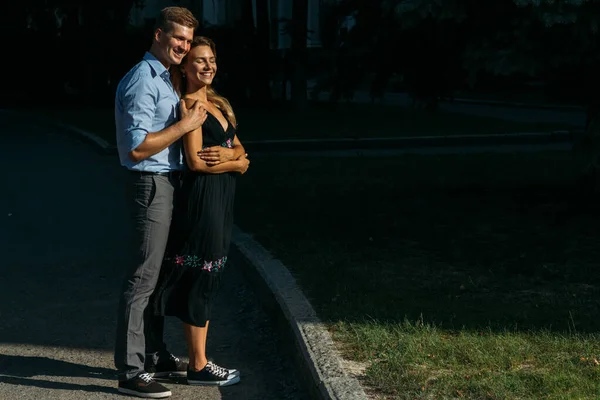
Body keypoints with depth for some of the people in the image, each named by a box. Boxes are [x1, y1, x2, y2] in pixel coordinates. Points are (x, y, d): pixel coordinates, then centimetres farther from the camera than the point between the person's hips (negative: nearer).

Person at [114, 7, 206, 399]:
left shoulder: (165, 79, 17)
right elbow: (137, 147, -21)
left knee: (160, 273, 15)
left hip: (167, 182, 10)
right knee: (143, 277, -7)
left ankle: (155, 355, 26)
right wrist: (184, 124, -17)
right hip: (152, 184, -10)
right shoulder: (143, 80, -15)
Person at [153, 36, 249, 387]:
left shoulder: (217, 104, 16)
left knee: (209, 281, 12)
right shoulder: (191, 104, -11)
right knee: (200, 281, -2)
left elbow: (241, 151, 14)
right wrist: (236, 162, -5)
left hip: (222, 200, 9)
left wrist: (229, 154, -9)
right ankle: (198, 366, 7)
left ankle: (200, 360, 21)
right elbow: (196, 161, -18)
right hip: (202, 199, -9)